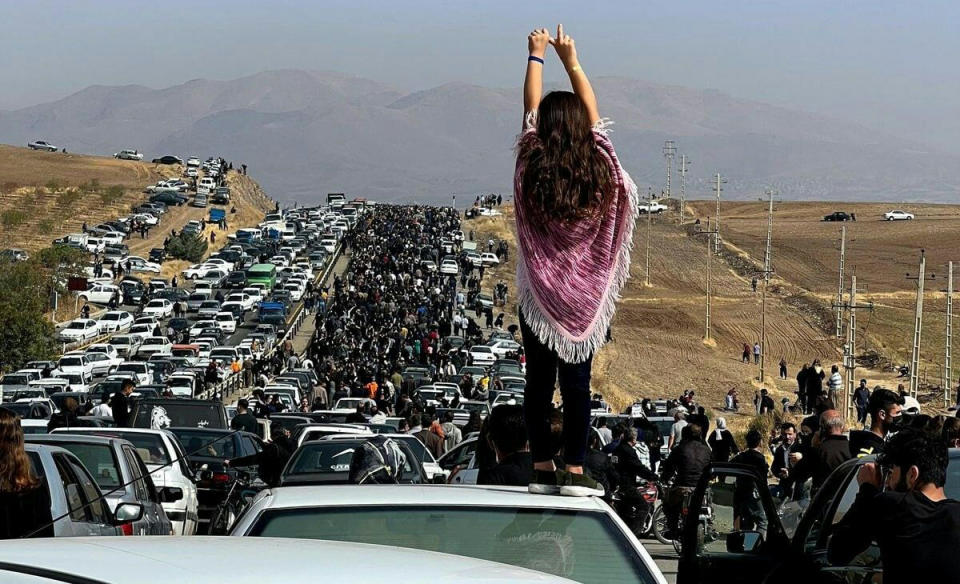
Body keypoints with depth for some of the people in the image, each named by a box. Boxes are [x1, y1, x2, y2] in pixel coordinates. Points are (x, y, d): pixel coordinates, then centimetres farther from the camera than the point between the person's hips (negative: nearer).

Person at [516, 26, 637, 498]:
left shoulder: (531, 169, -9)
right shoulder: (598, 169, -7)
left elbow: (530, 109, 5)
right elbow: (592, 112, 7)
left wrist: (536, 56, 17)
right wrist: (572, 61, 18)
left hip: (539, 294, 0)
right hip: (586, 295, 0)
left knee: (539, 381, 5)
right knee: (577, 382, 2)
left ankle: (542, 468, 6)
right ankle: (574, 470, -1)